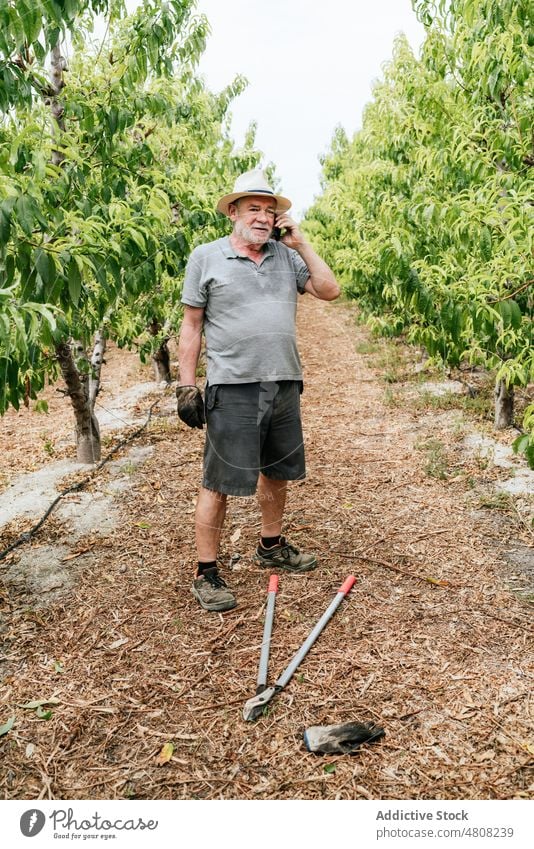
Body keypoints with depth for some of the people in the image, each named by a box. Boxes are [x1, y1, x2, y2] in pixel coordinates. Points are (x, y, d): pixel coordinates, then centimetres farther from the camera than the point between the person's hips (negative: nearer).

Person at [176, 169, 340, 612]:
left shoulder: (287, 255, 11)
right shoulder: (206, 257, 0)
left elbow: (330, 290, 4)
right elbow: (192, 325, 0)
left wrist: (301, 244, 1)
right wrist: (187, 385, -5)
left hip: (284, 384, 5)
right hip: (232, 389, -5)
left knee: (277, 472, 17)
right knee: (220, 483, -1)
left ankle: (272, 546, 37)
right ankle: (206, 572, 12)